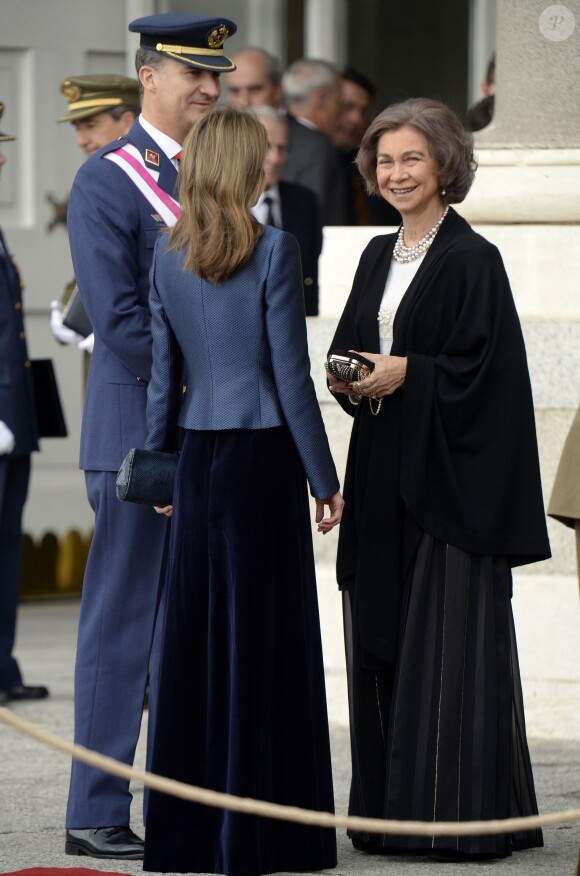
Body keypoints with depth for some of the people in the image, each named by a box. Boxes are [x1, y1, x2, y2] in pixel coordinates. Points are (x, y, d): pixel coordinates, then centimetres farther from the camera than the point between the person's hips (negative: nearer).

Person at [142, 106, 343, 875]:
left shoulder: (167, 259, 4)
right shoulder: (274, 253, -10)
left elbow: (162, 375, 8)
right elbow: (291, 378, -10)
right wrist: (325, 480, -3)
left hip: (197, 457, 5)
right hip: (262, 456, -5)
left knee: (194, 632, 9)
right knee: (262, 636, 0)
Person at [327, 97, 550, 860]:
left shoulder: (472, 260, -8)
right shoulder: (379, 257, 15)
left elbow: (483, 370, -12)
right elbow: (349, 345, 19)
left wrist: (405, 375, -18)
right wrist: (350, 379, -1)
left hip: (450, 475, -7)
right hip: (384, 478, 7)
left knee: (449, 641, -8)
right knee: (382, 637, 7)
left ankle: (463, 814, -5)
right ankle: (393, 806, 12)